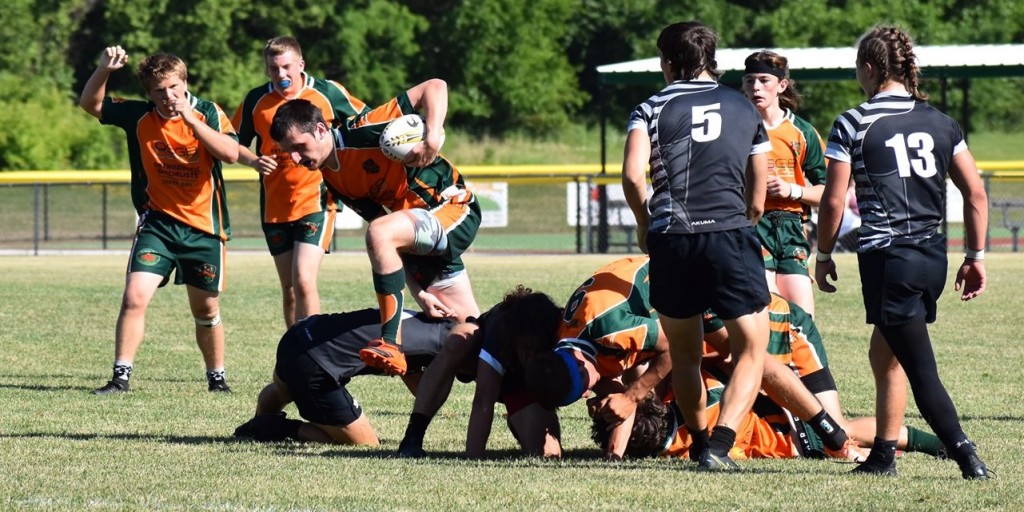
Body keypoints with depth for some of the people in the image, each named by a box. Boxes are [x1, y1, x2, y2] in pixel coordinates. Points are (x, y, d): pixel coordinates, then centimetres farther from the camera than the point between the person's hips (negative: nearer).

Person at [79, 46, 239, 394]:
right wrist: (104, 70, -16)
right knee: (134, 297, -15)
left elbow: (231, 153, -22)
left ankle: (217, 377, 30)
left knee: (206, 310, 11)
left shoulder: (208, 113, -8)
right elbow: (91, 104, 2)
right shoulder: (139, 117, -3)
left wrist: (191, 120, -28)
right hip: (157, 221, 1)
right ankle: (121, 377, -9)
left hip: (204, 225, -1)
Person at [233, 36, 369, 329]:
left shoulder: (328, 93, -5)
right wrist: (254, 161, -11)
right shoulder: (256, 100, 1)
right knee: (289, 290, 10)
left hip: (316, 201, -4)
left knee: (304, 281, -18)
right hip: (274, 204, 4)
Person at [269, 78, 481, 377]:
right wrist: (419, 293, 3)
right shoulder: (333, 181, 5)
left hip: (454, 207, -9)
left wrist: (432, 137, -32)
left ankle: (391, 344, -35)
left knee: (379, 234, -33)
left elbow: (435, 87, -19)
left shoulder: (360, 134, -18)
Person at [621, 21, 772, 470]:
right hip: (731, 233, 0)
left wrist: (644, 223, 9)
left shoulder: (652, 108, 7)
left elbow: (632, 175, -8)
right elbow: (757, 200, 15)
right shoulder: (745, 109, 14)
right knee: (752, 350, 3)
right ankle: (720, 445, -14)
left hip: (670, 240, 0)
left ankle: (700, 442, 24)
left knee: (684, 353, 18)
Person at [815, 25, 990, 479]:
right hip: (933, 256, 6)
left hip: (886, 258, -6)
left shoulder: (853, 124, -6)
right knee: (884, 354, 22)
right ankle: (883, 455, 26)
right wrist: (976, 256, 15)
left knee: (921, 370, -7)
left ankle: (967, 457, -18)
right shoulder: (940, 122, 8)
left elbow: (833, 202, -5)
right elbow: (975, 193, 7)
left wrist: (823, 256, 8)